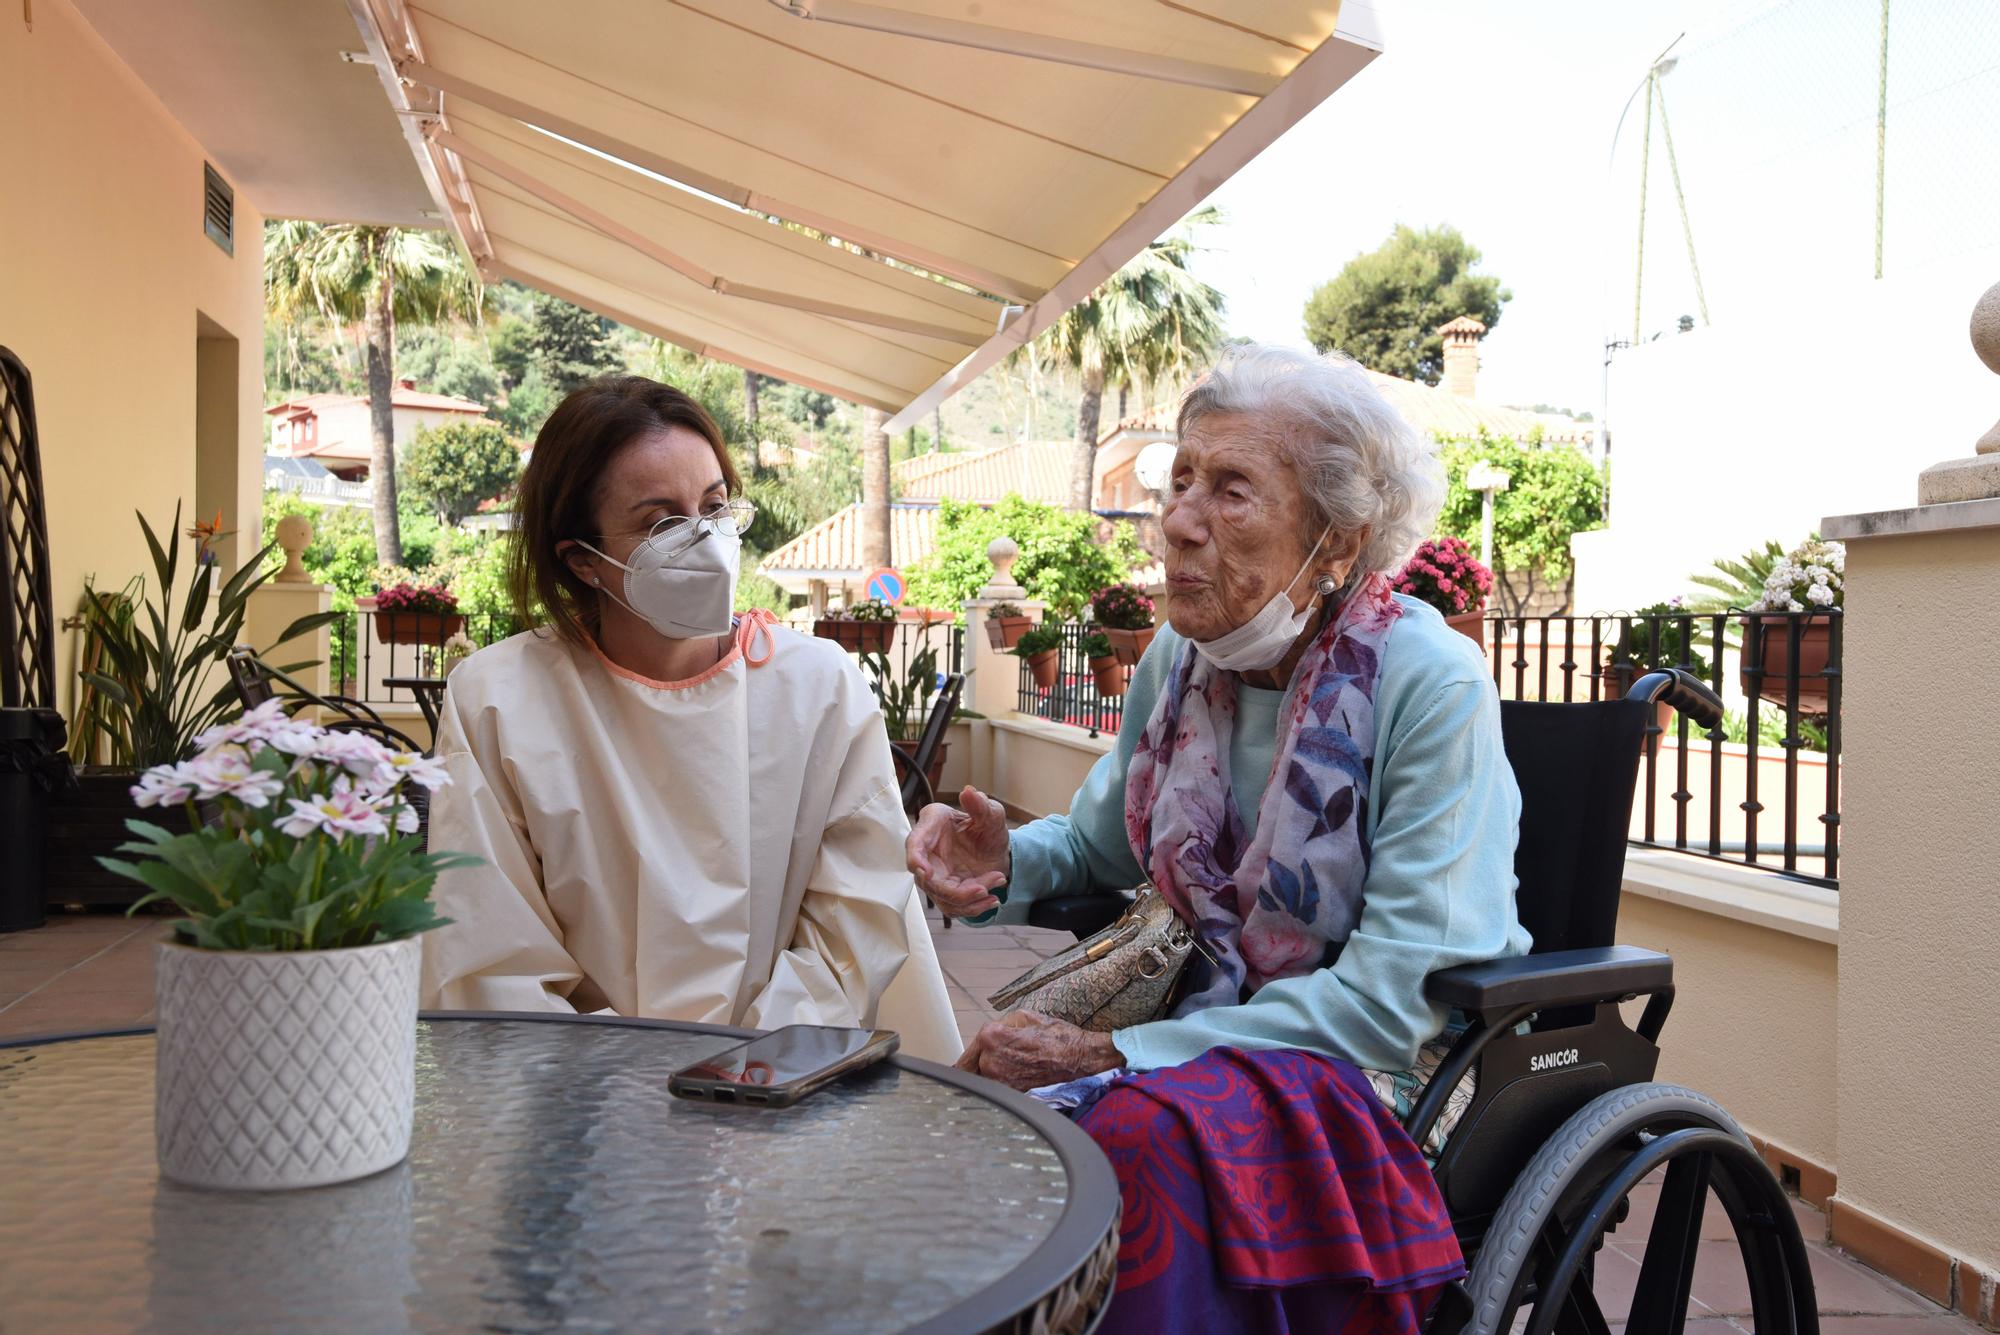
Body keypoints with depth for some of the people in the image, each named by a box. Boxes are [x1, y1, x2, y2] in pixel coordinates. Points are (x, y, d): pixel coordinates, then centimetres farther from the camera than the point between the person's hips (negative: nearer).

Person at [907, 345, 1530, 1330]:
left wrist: (1112, 1056, -23)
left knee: (1140, 1129, -33)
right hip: (1222, 1039, 5)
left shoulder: (1431, 684, -18)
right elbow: (1096, 843, 15)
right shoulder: (1179, 657, 2)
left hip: (1393, 1076, -5)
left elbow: (1397, 998, -22)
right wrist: (1002, 864, -10)